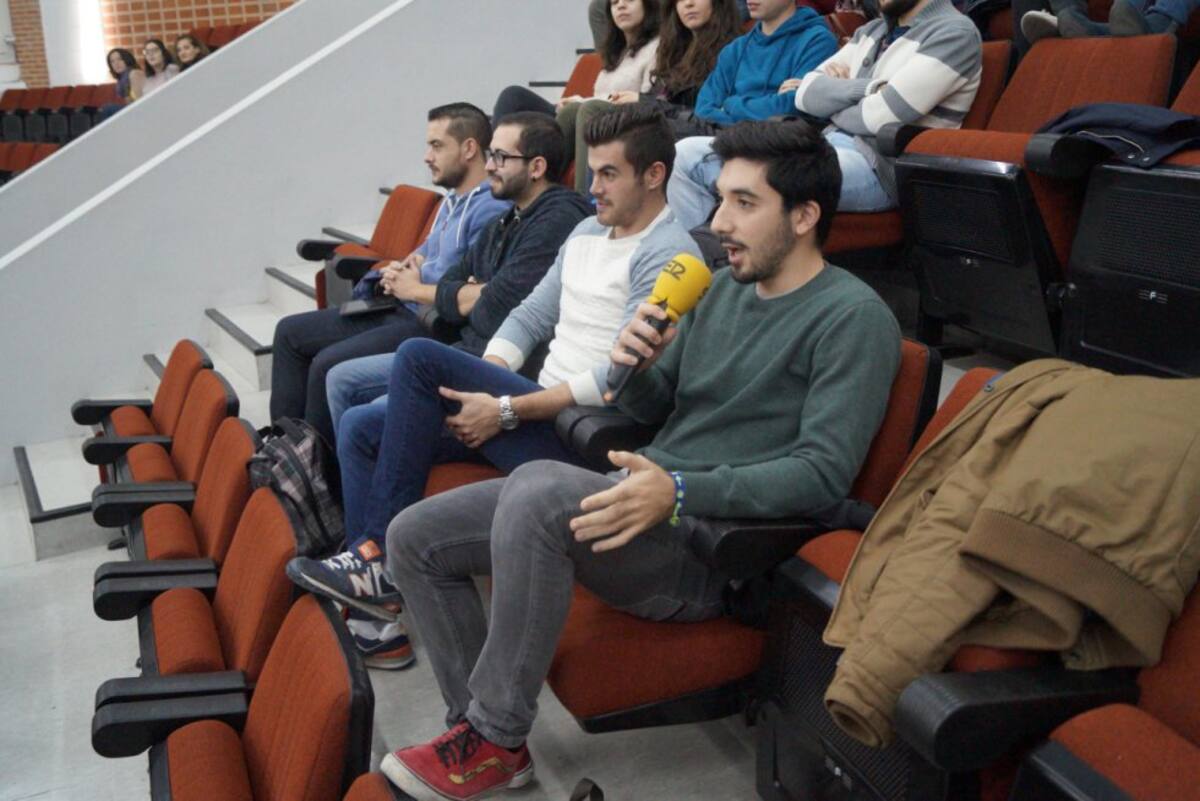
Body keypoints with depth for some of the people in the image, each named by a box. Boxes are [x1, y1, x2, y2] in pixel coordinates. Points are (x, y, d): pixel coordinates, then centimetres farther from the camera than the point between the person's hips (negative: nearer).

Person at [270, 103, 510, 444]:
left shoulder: (492, 208, -17)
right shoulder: (452, 199, 17)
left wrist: (414, 287, -8)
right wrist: (402, 271, 4)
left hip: (433, 324, -11)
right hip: (402, 311, 11)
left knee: (328, 363, -23)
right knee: (290, 332, 11)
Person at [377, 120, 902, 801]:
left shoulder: (854, 317, -9)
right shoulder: (727, 287, 16)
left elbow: (823, 473, -19)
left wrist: (679, 492, -29)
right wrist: (636, 368, -3)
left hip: (706, 548, -9)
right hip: (635, 492, 9)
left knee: (537, 489, -36)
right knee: (416, 539, 1)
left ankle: (494, 740, -19)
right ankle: (482, 731, 6)